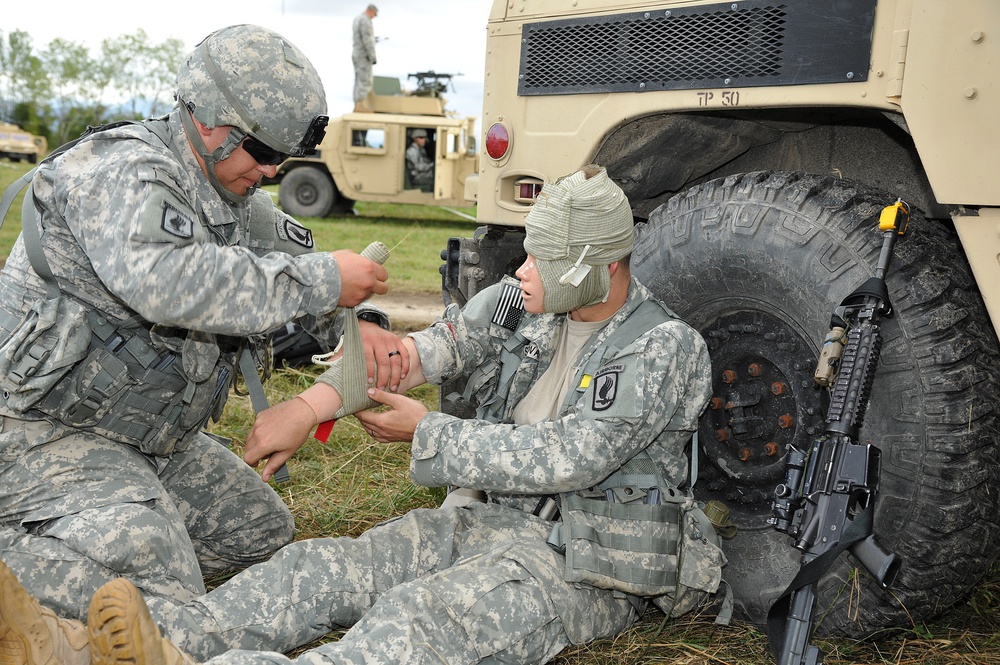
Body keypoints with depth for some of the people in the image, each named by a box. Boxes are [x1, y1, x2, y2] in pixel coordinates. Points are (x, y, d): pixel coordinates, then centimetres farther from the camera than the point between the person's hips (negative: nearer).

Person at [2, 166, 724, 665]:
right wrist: (309, 406, -18)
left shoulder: (665, 350, -12)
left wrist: (428, 434, -12)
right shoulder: (519, 303, 6)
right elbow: (423, 351, -5)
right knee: (327, 565, -14)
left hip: (585, 566, -7)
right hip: (500, 519, 7)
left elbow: (565, 460, -18)